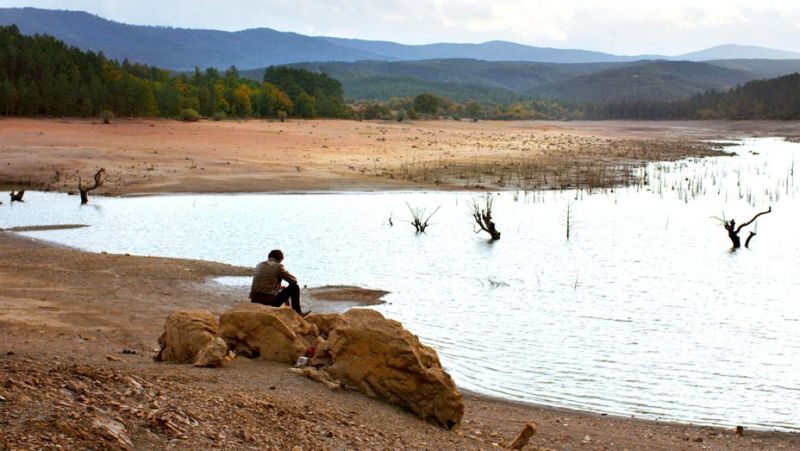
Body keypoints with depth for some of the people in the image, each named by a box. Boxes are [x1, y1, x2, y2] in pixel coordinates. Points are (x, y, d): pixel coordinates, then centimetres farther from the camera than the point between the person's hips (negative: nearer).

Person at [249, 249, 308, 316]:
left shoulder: (259, 265, 14)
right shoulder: (278, 266, -3)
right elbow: (294, 280, 5)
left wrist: (279, 287, 31)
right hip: (270, 301, -7)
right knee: (295, 287, 11)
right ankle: (297, 312, 17)